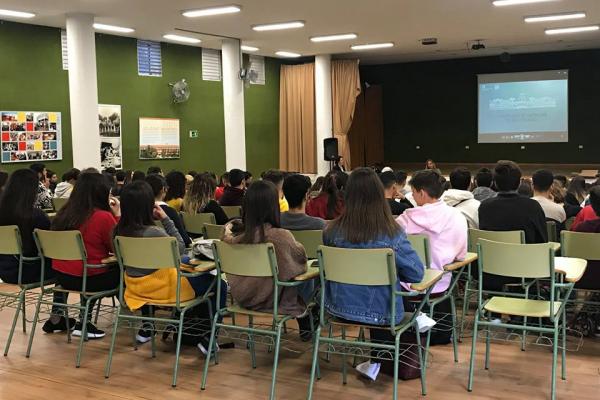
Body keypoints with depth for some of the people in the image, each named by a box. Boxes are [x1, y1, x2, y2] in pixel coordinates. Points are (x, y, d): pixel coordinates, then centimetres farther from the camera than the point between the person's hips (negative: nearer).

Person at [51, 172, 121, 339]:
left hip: (61, 276, 7)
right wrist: (117, 215, -4)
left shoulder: (64, 213, 2)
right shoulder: (104, 217, -19)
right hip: (88, 278, -6)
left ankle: (85, 320, 28)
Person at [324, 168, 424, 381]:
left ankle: (375, 362, 42)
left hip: (339, 307, 3)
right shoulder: (392, 234, -20)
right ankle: (375, 362, 42)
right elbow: (416, 274, -12)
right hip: (380, 310, -2)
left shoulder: (332, 231, -13)